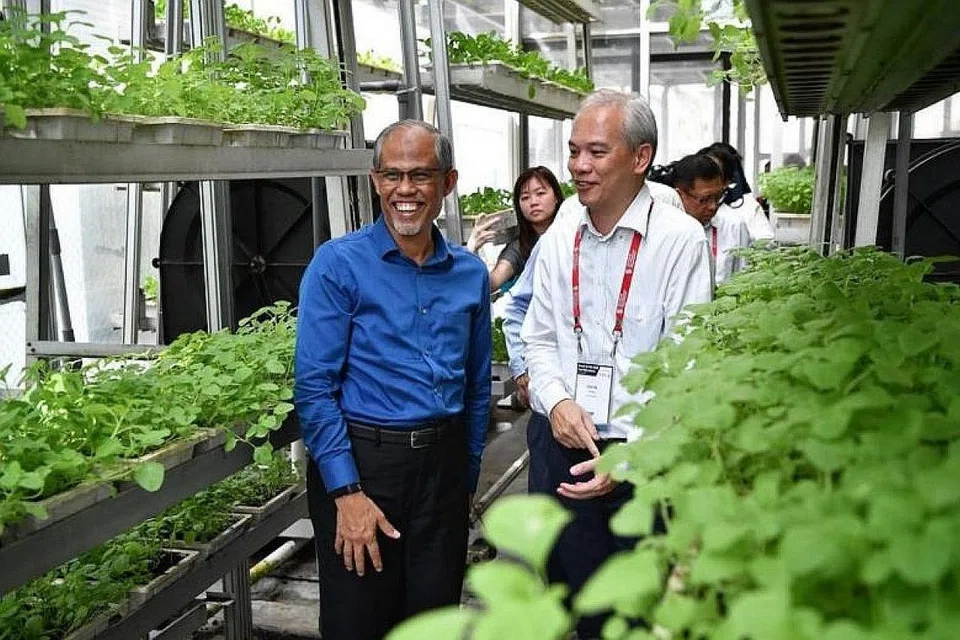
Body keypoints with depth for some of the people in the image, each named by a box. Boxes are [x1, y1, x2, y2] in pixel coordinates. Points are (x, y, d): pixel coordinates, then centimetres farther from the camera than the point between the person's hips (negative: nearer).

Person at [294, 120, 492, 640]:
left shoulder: (471, 274, 6)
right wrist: (347, 492, -16)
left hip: (443, 465, 4)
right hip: (361, 463, -4)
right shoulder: (337, 265, -8)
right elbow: (313, 387, -12)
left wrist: (467, 478, 14)